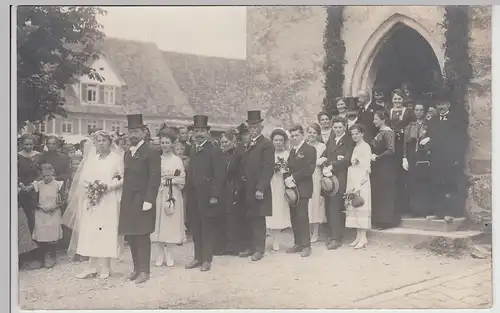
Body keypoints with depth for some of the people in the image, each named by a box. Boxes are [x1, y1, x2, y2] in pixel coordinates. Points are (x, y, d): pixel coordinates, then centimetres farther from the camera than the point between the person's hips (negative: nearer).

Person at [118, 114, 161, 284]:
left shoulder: (151, 153, -8)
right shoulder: (127, 153, 16)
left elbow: (155, 178, -13)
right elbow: (127, 177, 17)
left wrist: (148, 200, -19)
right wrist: (124, 199, 9)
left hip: (142, 201, -7)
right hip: (128, 202, 7)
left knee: (142, 236, -3)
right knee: (131, 236, 10)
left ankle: (144, 271, 5)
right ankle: (136, 268, 21)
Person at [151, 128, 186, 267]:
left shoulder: (177, 160, 5)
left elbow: (182, 179, 0)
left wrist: (171, 179, -15)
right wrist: (163, 179, -13)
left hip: (173, 195, -1)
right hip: (158, 194, 1)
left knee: (171, 223, 0)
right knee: (159, 223, 1)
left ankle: (168, 253, 9)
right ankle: (160, 254, 9)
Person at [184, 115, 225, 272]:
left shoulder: (214, 151, -8)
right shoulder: (193, 151, 14)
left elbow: (219, 176, -13)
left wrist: (214, 195, -18)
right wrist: (187, 192, 9)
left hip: (207, 198, -7)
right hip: (193, 198, 7)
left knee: (207, 228, 1)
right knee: (195, 228, 11)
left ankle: (207, 259, 10)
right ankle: (198, 257, 22)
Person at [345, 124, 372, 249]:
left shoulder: (365, 147, -6)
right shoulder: (355, 147, 16)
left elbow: (366, 168, -11)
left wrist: (358, 185, -16)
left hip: (361, 181, -8)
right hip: (352, 181, 8)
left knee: (361, 208, -7)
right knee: (353, 208, 6)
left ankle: (363, 238, -3)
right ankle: (358, 237, 11)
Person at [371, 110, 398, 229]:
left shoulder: (388, 133, -14)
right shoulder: (380, 132, 13)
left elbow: (391, 150, -23)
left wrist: (377, 157, -16)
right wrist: (372, 155, 6)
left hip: (385, 168, -9)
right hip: (378, 167, 9)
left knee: (385, 193, -2)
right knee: (377, 193, 10)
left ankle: (386, 220, 6)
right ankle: (379, 219, 17)